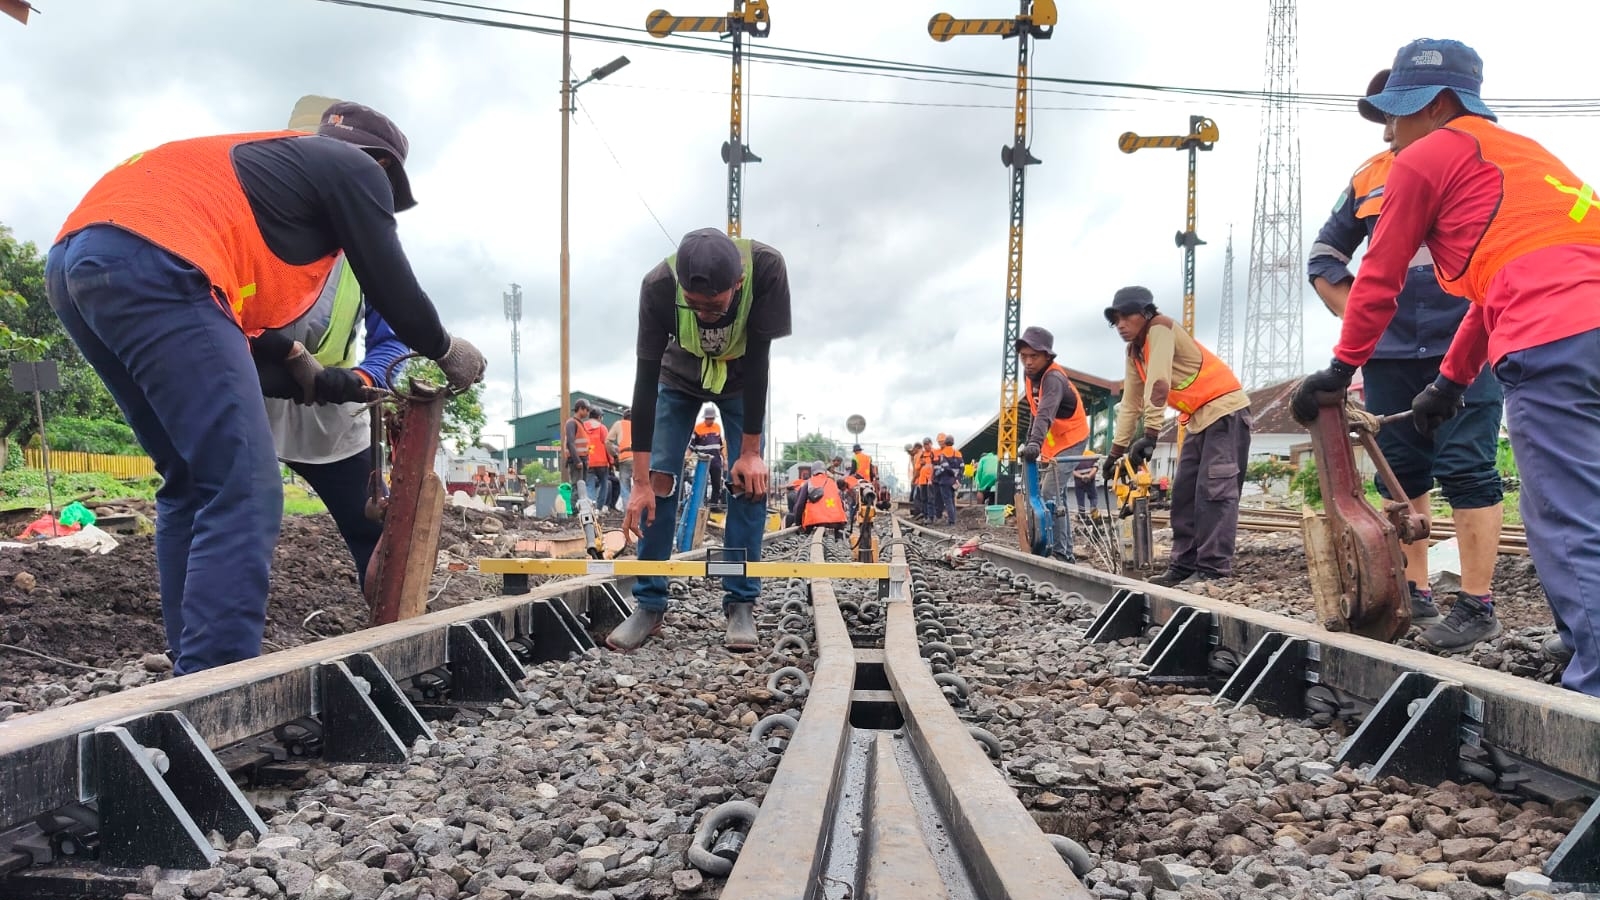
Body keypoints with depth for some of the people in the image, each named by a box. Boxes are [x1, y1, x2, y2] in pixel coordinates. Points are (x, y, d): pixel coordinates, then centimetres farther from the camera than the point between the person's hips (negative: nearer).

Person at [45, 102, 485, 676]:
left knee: (192, 485, 15)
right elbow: (393, 290, 12)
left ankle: (198, 680, 16)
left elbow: (244, 276, 41)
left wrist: (295, 361, 38)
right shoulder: (357, 170, 12)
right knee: (243, 495, -10)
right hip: (149, 263, -10)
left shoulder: (277, 161, 36)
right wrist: (447, 352, 29)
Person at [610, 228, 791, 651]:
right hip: (678, 376, 0)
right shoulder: (658, 286, -37)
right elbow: (646, 379, -32)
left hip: (742, 379, 0)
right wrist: (640, 481, -32)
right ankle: (649, 604, -1)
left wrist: (750, 451, -27)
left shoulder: (766, 268, -39)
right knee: (660, 479, -10)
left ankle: (741, 604, -3)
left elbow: (757, 362, -30)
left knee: (751, 479, -12)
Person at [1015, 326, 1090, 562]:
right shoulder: (1032, 374, 1)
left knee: (1050, 495, -19)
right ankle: (1066, 551, 21)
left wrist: (1035, 442, -55)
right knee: (1056, 496, 13)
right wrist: (1030, 441, 7)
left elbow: (1046, 413, -42)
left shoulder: (1053, 378, -26)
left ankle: (1060, 552, -17)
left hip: (1070, 440, -9)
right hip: (1052, 441, 9)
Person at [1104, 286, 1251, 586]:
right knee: (1184, 491, 7)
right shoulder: (1134, 354, 10)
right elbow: (1130, 404, 13)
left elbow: (1159, 385, -28)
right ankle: (1184, 565, 11)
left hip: (1225, 409, -10)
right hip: (1200, 418, 10)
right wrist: (1116, 450, 10)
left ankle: (1213, 569, -20)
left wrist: (1149, 436, -34)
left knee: (1215, 489, -17)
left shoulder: (1160, 329, -16)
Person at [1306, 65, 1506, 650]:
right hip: (1390, 355, 5)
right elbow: (1325, 256, 21)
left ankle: (1476, 608, -4)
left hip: (1463, 349, -4)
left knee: (1466, 470, -8)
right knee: (1400, 473, 7)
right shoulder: (1368, 179, 13)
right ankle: (1415, 594, 18)